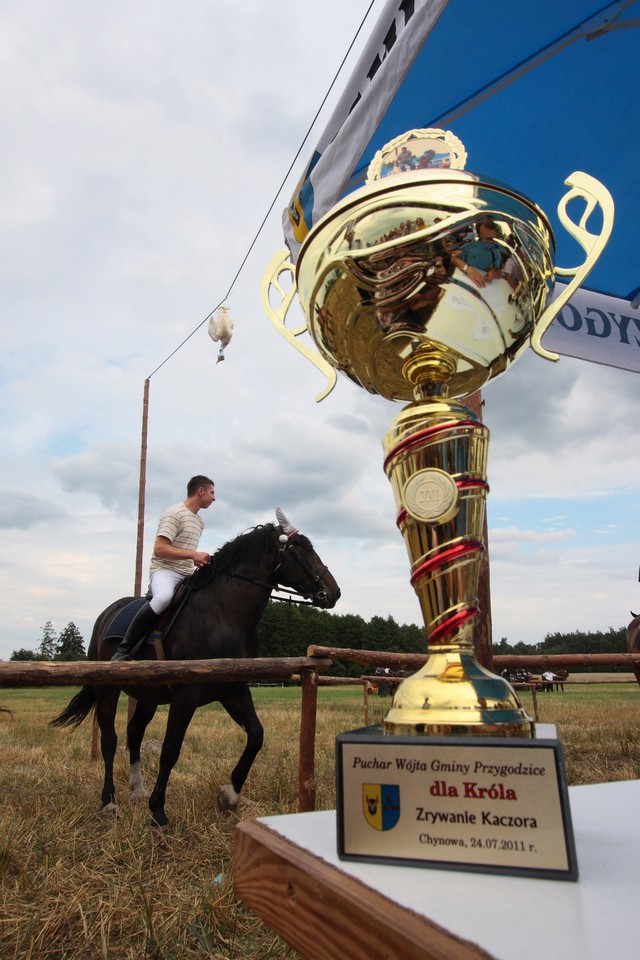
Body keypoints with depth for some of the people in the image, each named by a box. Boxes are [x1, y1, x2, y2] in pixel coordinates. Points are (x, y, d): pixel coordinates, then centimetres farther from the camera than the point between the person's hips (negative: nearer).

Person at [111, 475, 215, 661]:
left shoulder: (200, 522, 20)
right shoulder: (175, 513, -7)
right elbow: (159, 549, -16)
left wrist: (201, 561, 11)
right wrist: (192, 554, -21)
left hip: (187, 575, 9)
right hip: (164, 570, -9)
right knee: (164, 597, -38)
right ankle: (123, 650, -29)